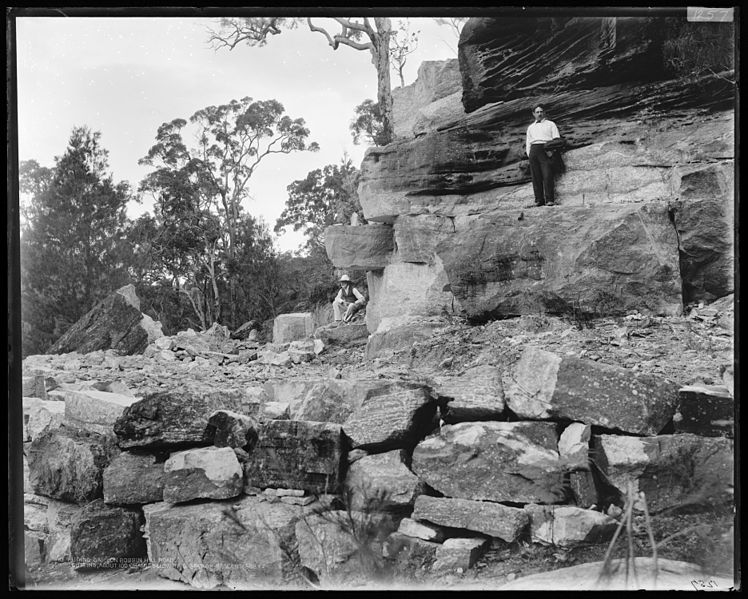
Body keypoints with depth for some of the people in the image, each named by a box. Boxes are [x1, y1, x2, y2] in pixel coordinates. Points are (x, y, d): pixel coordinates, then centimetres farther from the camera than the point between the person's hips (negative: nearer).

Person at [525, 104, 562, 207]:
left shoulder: (550, 124, 17)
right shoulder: (531, 127, 27)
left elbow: (557, 139, 8)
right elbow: (528, 142, 24)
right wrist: (529, 155, 8)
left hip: (546, 149, -4)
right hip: (533, 150, 4)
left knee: (547, 175, -15)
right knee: (536, 177, -5)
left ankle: (549, 200, -19)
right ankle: (539, 200, -7)